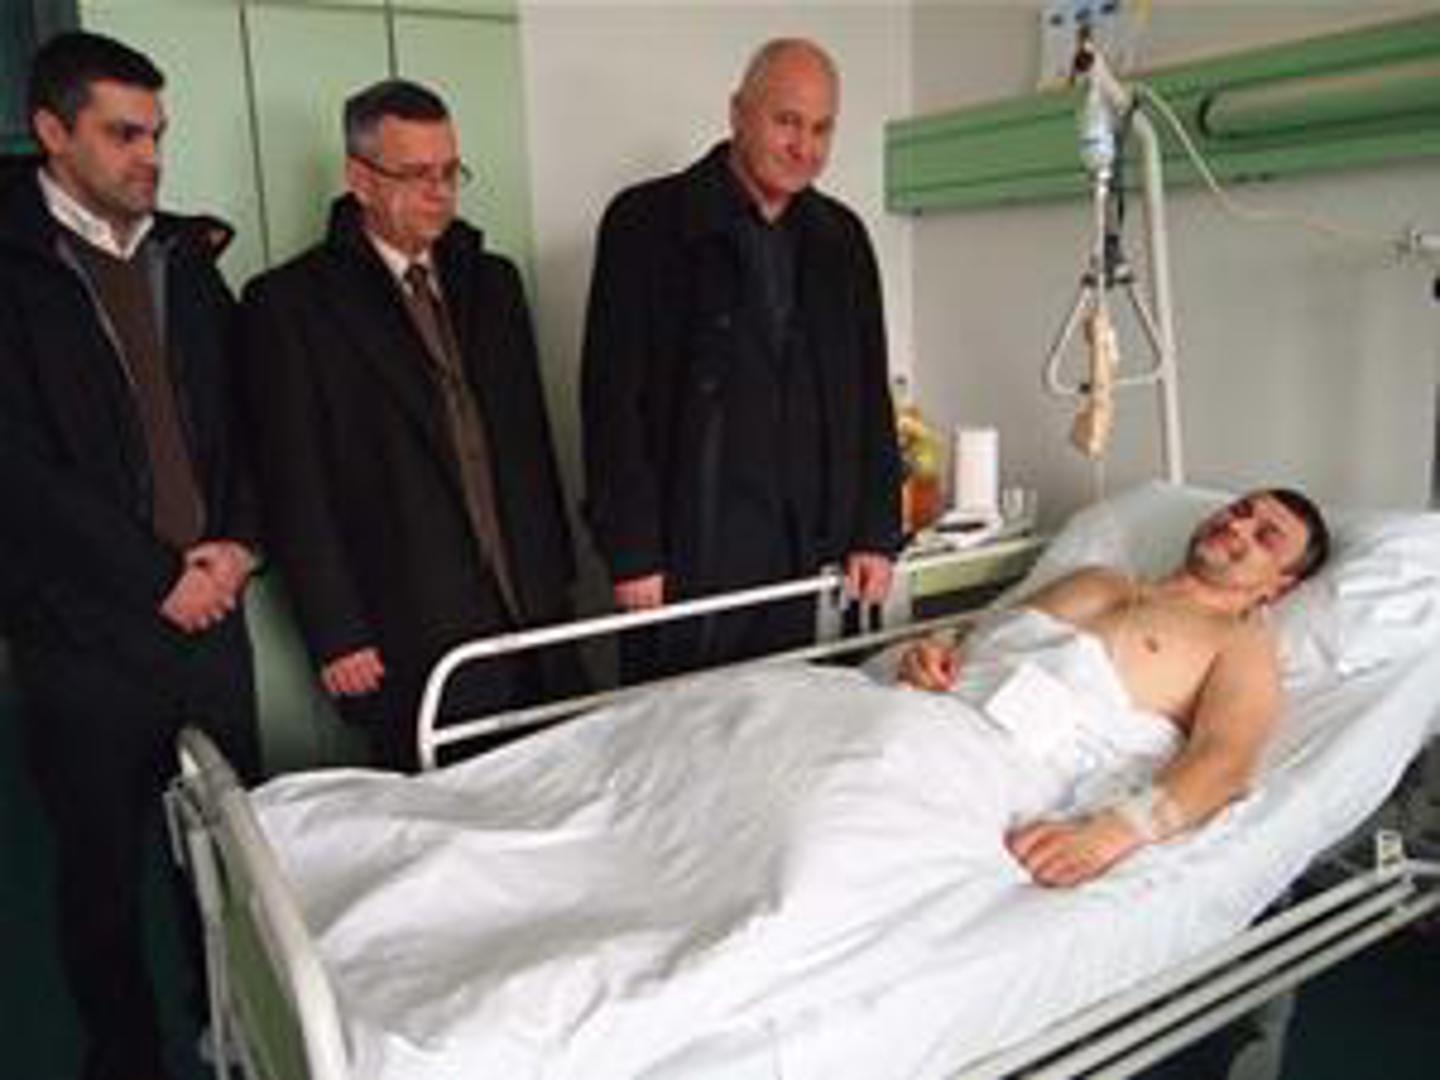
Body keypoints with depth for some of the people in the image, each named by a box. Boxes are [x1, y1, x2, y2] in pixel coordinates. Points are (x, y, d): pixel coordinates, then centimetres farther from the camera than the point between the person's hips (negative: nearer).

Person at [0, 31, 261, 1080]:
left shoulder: (185, 257, 11)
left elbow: (241, 413, 12)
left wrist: (238, 543, -3)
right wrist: (160, 579, -10)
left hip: (210, 606, 4)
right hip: (86, 629, -4)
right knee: (103, 866, 11)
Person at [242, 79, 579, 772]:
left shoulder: (492, 281, 13)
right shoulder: (289, 302, -4)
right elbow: (295, 489, -6)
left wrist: (557, 577, 12)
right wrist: (337, 637, -9)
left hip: (534, 612, 5)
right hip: (409, 637, -4)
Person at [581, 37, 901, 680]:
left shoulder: (841, 238, 11)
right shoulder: (646, 221, -3)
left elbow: (869, 396, 13)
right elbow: (612, 399, -7)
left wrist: (875, 532, 6)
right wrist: (630, 551, -11)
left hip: (801, 550, 4)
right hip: (682, 551, -4)